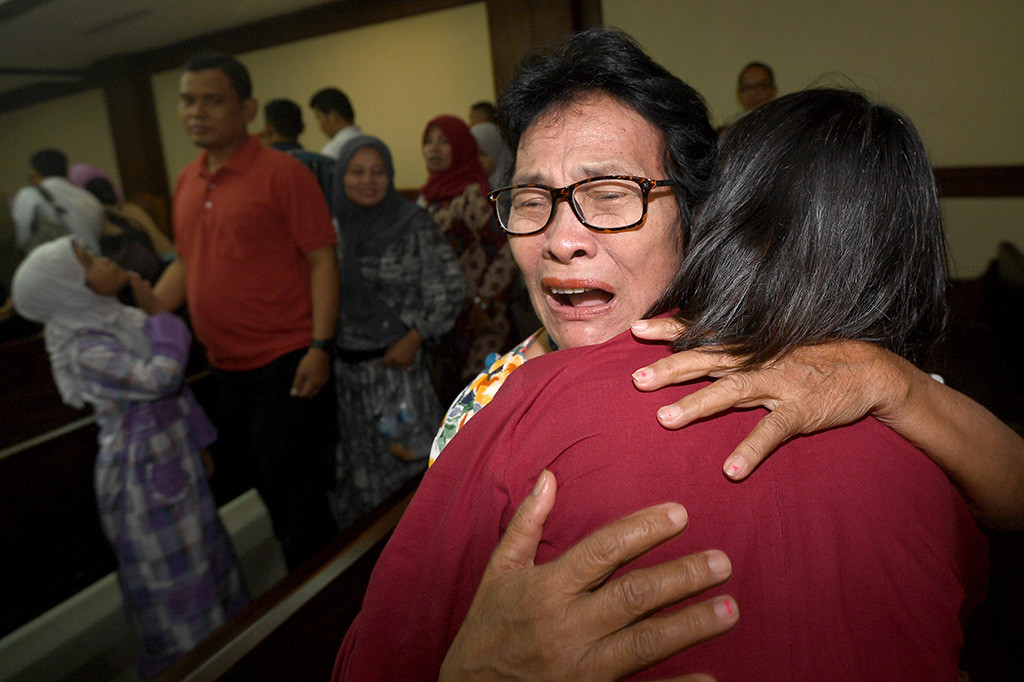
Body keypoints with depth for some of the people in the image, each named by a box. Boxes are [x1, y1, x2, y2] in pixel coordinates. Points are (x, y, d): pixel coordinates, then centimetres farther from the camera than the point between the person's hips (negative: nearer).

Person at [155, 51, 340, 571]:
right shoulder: (187, 181, 11)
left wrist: (321, 347, -20)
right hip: (227, 366, 8)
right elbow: (186, 265, 17)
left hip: (285, 363, -7)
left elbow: (322, 260, -13)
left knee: (295, 494, 1)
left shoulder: (281, 173, -11)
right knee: (269, 486, 20)